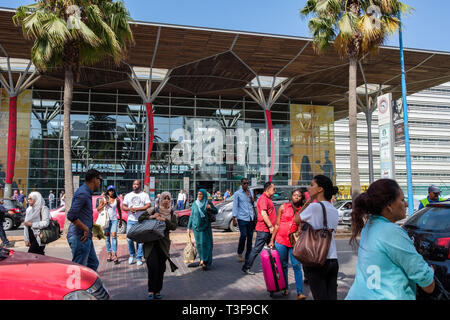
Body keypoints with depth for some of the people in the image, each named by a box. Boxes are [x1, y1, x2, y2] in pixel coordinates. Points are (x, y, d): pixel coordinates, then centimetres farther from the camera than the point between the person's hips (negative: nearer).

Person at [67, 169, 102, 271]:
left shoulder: (87, 193, 16)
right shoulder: (83, 193, -17)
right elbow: (71, 216, -25)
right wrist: (86, 229, -19)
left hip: (86, 236, 10)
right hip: (79, 237, -10)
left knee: (93, 263, 17)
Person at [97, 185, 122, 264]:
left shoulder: (117, 200, 5)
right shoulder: (103, 199, 3)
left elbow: (119, 210, 15)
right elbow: (98, 209, 6)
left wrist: (120, 220, 15)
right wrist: (104, 204, -11)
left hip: (114, 220, -1)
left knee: (114, 235, -13)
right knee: (107, 237, 5)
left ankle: (115, 255, -16)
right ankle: (109, 254, 15)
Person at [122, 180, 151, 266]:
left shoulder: (145, 195, 5)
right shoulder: (128, 195, 15)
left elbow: (148, 206, -7)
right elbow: (123, 207, 10)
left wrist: (136, 209, -15)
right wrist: (129, 209, -12)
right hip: (131, 220, 2)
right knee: (129, 239, -2)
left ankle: (139, 258, 9)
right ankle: (132, 255, 21)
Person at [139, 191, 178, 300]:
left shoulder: (172, 213, 10)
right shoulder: (154, 210, 6)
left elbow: (174, 226, -3)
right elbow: (140, 218, 4)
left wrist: (164, 220, -14)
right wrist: (151, 217, -10)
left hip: (163, 242, 2)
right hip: (151, 241, -2)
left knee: (161, 268, 4)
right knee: (153, 266, -12)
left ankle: (158, 291, 17)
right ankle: (151, 291, -1)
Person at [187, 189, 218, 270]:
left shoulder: (208, 203, -3)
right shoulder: (195, 204, 2)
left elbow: (216, 211, 4)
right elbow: (191, 216, 6)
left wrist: (210, 208, -17)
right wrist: (189, 227, 5)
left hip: (205, 226, -2)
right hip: (196, 226, 2)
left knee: (205, 243, -7)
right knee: (199, 243, 8)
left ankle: (204, 261, -4)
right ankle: (202, 259, 23)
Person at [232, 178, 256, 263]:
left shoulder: (251, 192, 14)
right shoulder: (237, 193, 1)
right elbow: (235, 206, -1)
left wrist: (251, 197, -1)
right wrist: (234, 218, -7)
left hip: (251, 218, 4)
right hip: (242, 218, -4)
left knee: (250, 237, 5)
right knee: (243, 235, -13)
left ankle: (248, 256, 16)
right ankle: (239, 253, 8)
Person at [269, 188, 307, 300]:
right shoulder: (283, 207, 3)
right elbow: (277, 225, 5)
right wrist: (272, 240, 3)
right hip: (281, 240, 0)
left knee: (297, 266, -6)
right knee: (283, 265, 10)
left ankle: (300, 293, -2)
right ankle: (285, 288, 26)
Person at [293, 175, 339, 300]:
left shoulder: (314, 207, -11)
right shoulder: (334, 211, 11)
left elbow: (296, 220, 3)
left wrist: (308, 202, 6)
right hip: (333, 260, 7)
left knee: (320, 296, -1)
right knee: (332, 296, 8)